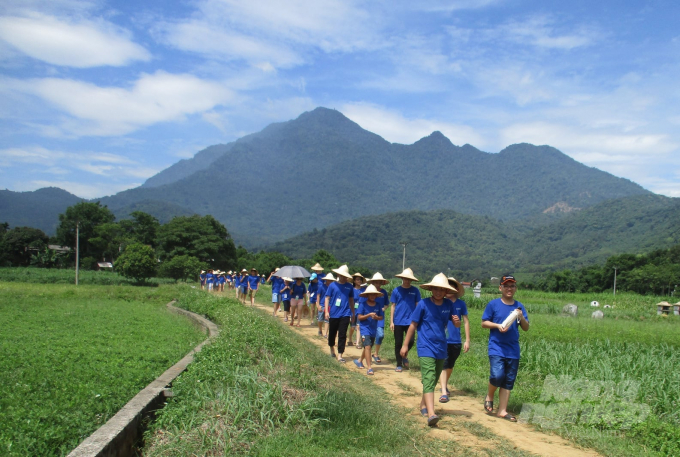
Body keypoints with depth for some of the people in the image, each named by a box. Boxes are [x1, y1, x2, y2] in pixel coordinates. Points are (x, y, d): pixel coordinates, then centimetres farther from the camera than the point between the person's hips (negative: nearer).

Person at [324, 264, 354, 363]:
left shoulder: (349, 286, 6)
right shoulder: (333, 285, -1)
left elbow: (351, 300, 15)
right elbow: (327, 298, -1)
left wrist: (353, 313, 18)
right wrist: (326, 311, -9)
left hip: (345, 314, 1)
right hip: (333, 314, -1)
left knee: (342, 335, -4)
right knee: (332, 333, 13)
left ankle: (340, 355, 0)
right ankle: (332, 348, 40)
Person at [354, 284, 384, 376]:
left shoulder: (378, 305, 3)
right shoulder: (363, 304, -8)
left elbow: (382, 317, 6)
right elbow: (359, 317, -10)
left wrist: (377, 317, -15)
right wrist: (369, 315, -22)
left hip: (373, 329, 5)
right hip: (365, 328, -5)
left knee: (368, 347, 19)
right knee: (367, 346, -16)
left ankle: (359, 361, 45)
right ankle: (369, 368, -16)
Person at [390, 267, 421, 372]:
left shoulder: (415, 291, 3)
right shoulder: (396, 290, 2)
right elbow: (393, 306, 5)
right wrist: (391, 321, 2)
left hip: (410, 321, 0)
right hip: (398, 321, 0)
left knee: (410, 341, -11)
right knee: (398, 343, 4)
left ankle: (405, 356, 21)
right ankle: (399, 365, 18)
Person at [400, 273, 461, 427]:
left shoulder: (449, 305, 1)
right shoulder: (423, 304, -9)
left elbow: (457, 325, 10)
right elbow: (413, 325, -3)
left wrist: (457, 321, -15)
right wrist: (405, 345, -1)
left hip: (441, 349, 5)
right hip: (426, 348, -5)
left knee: (433, 381, 17)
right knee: (429, 380, -17)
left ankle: (423, 405, 37)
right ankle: (431, 414, -26)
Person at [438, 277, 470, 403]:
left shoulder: (461, 304, 1)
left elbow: (466, 322, 6)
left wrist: (467, 340, 3)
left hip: (456, 341, 2)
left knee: (450, 365, 16)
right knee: (443, 365, -9)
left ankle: (445, 386, 36)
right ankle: (444, 392, -11)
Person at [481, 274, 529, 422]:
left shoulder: (519, 306, 9)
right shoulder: (493, 304, -1)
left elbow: (526, 328, 9)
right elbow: (484, 323, 1)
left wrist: (521, 318, -10)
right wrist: (498, 325, -15)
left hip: (513, 350, 4)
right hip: (496, 348, -4)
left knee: (509, 381, 6)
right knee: (497, 375, -18)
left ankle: (502, 410, 16)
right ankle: (489, 396, 11)